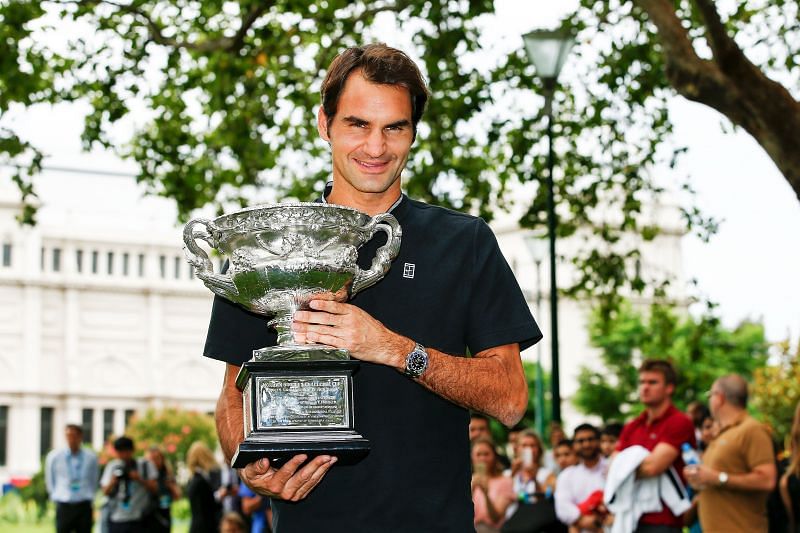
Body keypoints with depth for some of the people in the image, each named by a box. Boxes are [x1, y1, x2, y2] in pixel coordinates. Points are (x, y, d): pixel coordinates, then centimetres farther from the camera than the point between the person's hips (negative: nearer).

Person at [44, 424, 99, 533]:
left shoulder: (90, 457, -2)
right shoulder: (54, 457, -4)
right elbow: (49, 480, 8)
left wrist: (89, 496, 8)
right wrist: (57, 497, 7)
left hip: (84, 506, 1)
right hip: (64, 506, -1)